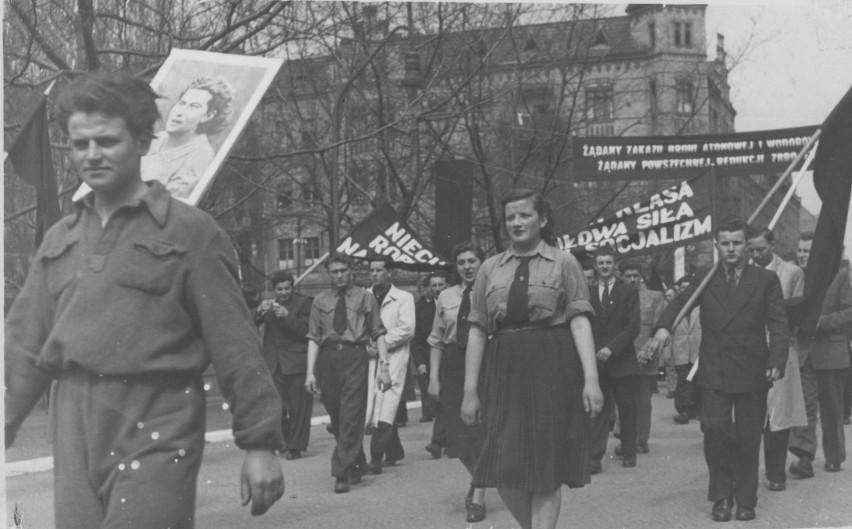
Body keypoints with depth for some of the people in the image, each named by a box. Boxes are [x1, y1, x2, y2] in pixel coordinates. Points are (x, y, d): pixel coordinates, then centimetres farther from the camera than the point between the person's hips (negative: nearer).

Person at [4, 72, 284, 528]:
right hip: (74, 430, 5)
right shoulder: (59, 240, 14)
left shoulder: (189, 232, -2)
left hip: (157, 432, -5)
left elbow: (234, 347, -4)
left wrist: (260, 443, -6)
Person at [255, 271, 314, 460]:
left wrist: (287, 317, -19)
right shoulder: (269, 304, 15)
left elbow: (306, 329, -7)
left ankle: (295, 447, 3)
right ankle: (283, 442, 17)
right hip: (274, 364, 4)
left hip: (296, 363, -3)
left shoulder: (303, 303, 2)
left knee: (298, 406, -4)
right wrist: (259, 311, -14)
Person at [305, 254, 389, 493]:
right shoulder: (321, 301, 12)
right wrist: (310, 372, -1)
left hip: (355, 357, -3)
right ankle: (358, 466, 25)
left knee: (350, 419, -9)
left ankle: (342, 474, -8)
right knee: (337, 420, 10)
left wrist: (384, 366, -7)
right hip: (328, 358, 3)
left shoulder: (365, 298, 7)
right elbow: (314, 338, 8)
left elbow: (378, 333, 2)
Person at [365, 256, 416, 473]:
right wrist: (366, 345, -8)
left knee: (385, 411, -13)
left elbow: (407, 329, -6)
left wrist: (381, 344, -10)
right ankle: (394, 451, 23)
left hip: (393, 358, -4)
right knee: (374, 405, 6)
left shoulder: (403, 298, 4)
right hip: (369, 358, 4)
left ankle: (376, 458, -15)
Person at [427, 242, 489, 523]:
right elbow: (436, 340, 10)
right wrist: (433, 377, 2)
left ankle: (478, 497, 7)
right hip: (452, 364, 3)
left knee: (481, 431, -4)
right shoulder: (446, 297, 9)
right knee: (457, 433, 5)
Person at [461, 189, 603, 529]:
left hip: (553, 371, -3)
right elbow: (477, 332, 9)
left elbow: (580, 323, -3)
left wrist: (591, 379, -14)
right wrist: (470, 392, 4)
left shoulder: (563, 263, 4)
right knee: (505, 469, 1)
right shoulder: (490, 269, 12)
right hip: (504, 371, 3)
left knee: (546, 468, -1)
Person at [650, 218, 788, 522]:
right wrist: (663, 327, -18)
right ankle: (721, 496, 5)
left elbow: (778, 324, -1)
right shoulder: (705, 279, 11)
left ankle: (745, 500, 20)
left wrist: (777, 360, -16)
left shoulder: (766, 280, 5)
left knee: (748, 438, 5)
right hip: (714, 373, 0)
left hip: (752, 372, 0)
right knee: (714, 428, -12)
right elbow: (680, 302, 3)